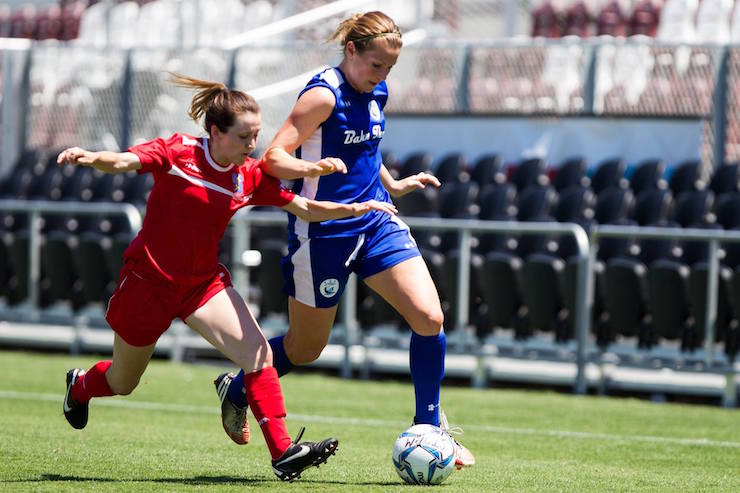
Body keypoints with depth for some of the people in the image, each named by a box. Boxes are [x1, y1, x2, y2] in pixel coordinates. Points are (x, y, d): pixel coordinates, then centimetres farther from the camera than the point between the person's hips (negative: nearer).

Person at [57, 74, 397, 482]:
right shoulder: (178, 153, -16)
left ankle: (283, 452, -19)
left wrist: (353, 209, -16)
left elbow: (305, 209, 0)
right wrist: (90, 158, -49)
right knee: (122, 383, 15)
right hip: (148, 279, -3)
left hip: (204, 281, 4)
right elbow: (123, 161, -27)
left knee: (258, 353, -19)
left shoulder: (251, 177, -3)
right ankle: (79, 386, 52)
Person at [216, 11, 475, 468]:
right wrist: (312, 167, -40)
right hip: (324, 231, -6)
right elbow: (273, 158, -22)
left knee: (429, 317, -10)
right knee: (306, 348, 8)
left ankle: (429, 427, 5)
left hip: (377, 222, 6)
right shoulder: (325, 95, -17)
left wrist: (394, 185, 20)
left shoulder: (375, 93, 7)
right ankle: (235, 390, 37)